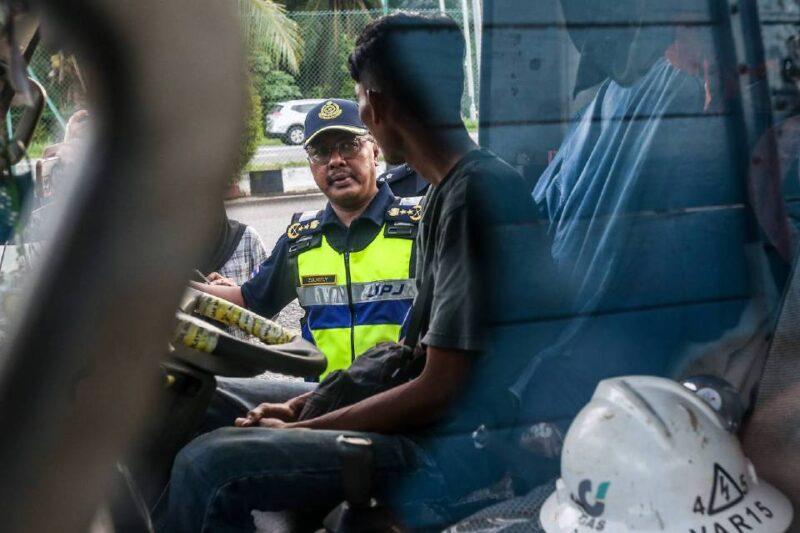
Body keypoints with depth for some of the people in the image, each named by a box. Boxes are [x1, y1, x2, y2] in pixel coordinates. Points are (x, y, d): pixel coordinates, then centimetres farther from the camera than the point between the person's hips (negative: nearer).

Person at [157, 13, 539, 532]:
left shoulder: (476, 193, -19)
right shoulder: (446, 193, 13)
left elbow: (441, 391, -21)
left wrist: (298, 428, -11)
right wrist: (305, 404, 10)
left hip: (457, 451, -11)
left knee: (208, 466, -21)